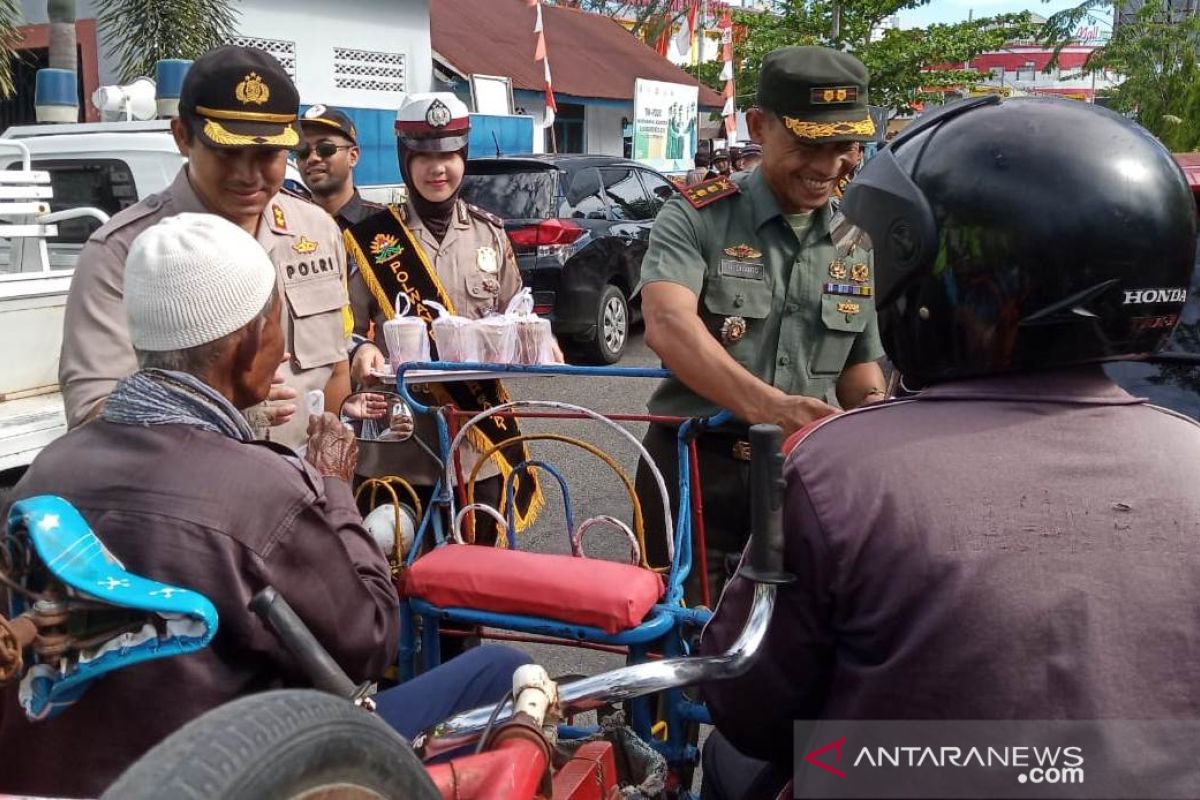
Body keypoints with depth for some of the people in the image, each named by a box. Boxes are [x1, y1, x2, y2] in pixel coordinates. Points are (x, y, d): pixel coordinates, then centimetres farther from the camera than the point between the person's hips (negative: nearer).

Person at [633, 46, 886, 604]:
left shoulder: (859, 244, 7)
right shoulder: (697, 217, -8)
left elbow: (861, 369, 14)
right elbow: (669, 326, -25)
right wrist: (770, 406, -39)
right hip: (695, 470, -3)